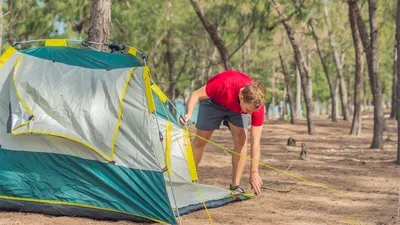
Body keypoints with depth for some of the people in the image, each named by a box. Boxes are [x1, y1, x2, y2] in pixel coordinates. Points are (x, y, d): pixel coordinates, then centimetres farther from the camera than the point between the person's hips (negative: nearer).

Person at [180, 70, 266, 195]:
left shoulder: (257, 104, -36)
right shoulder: (225, 84, -46)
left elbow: (255, 141, -30)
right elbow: (196, 95, -29)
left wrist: (254, 172, -32)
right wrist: (188, 114, -49)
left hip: (236, 108, 2)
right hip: (213, 100, -1)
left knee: (241, 139, -17)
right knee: (200, 139, -1)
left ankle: (235, 186, -8)